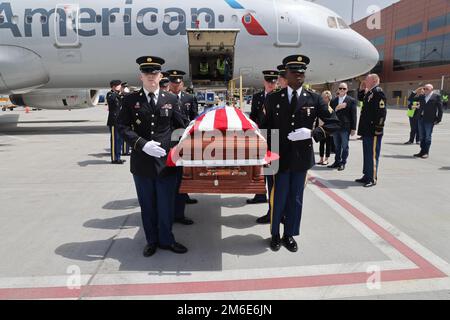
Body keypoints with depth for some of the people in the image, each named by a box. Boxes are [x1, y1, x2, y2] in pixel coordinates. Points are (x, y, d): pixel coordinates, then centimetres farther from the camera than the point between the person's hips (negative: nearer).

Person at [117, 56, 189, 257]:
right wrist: (142, 144, -15)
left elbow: (182, 125, 9)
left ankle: (166, 240, 29)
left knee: (166, 204, 9)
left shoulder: (171, 99, 5)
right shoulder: (130, 100, 2)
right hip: (141, 162, 0)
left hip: (165, 161, 0)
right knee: (147, 205, 13)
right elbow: (123, 127, -4)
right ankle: (152, 240, 31)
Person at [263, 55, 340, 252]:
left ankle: (289, 235, 28)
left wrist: (313, 133, -15)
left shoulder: (314, 99, 1)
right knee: (278, 198, 7)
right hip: (280, 157, -1)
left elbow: (334, 123, 2)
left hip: (302, 158, 1)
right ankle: (275, 234, 27)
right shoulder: (273, 98, 1)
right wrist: (268, 149, -4)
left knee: (296, 198, 11)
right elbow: (264, 126, 6)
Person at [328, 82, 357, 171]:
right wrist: (336, 108, -16)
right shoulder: (333, 101, 11)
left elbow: (354, 115, -3)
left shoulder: (351, 100, -1)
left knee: (344, 146, 2)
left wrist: (353, 128, -7)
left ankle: (343, 163, 10)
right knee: (337, 146, 12)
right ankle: (337, 162, 22)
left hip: (345, 128, -4)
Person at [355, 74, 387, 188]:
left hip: (373, 131, -10)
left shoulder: (378, 92, -14)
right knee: (367, 154, 15)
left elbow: (381, 112, -20)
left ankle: (373, 179, 5)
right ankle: (367, 176, 25)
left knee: (372, 155, -3)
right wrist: (362, 89, 17)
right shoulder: (369, 93, 14)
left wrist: (378, 129, -21)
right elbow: (360, 98, 34)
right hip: (366, 130, 10)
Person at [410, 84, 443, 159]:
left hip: (429, 120, -5)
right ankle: (422, 152, 19)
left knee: (428, 137, 1)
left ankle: (426, 153, 9)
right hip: (421, 119, 5)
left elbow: (440, 109, -3)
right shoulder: (421, 96, 10)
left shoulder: (436, 97, -2)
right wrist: (415, 92, 3)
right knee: (422, 137, 11)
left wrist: (438, 120, -8)